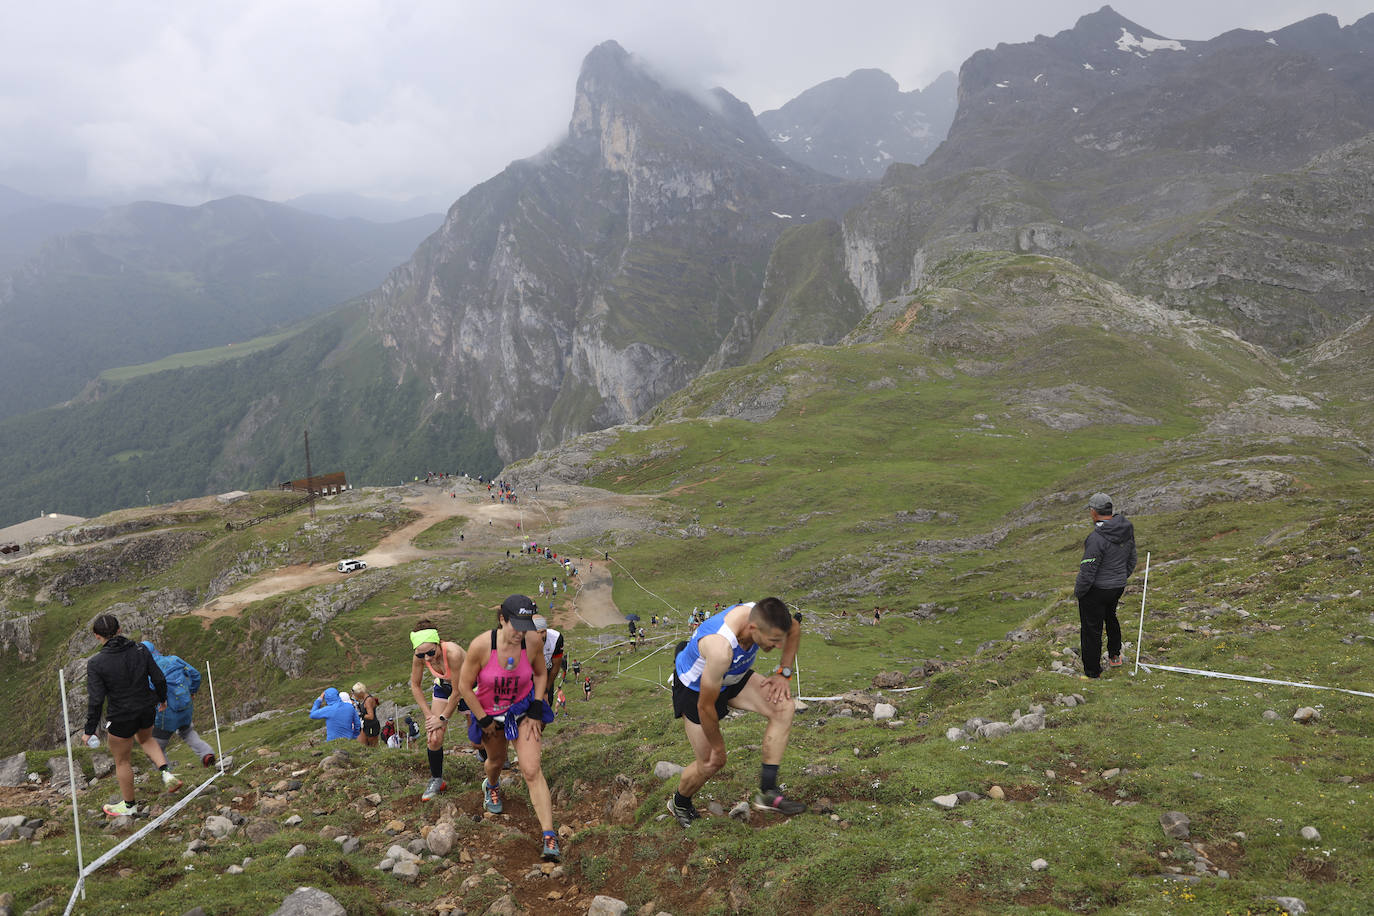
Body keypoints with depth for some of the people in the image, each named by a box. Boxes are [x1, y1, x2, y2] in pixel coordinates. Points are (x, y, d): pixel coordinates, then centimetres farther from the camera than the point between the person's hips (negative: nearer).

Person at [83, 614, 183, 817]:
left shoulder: (96, 663, -18)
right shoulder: (140, 650, -8)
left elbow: (95, 699, -17)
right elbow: (159, 678, 0)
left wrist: (90, 730, -7)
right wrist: (162, 698, 19)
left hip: (122, 718, -4)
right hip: (147, 710, 4)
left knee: (122, 761, 17)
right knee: (145, 739, 34)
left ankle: (128, 804, 34)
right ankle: (166, 772, 12)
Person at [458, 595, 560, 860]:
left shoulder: (534, 641, -21)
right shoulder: (481, 646, -28)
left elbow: (541, 674, 0)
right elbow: (465, 686, -14)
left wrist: (536, 710, -6)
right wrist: (483, 720, -8)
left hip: (523, 709, 0)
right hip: (489, 712, 0)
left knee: (532, 771, -13)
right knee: (496, 761, 25)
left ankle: (549, 837, -12)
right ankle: (491, 786, 64)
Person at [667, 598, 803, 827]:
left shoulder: (760, 615, -26)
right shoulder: (721, 648, -45)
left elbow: (794, 627, 1)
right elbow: (705, 707, -31)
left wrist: (784, 673, -8)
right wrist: (718, 747, -16)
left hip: (732, 677, 6)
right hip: (695, 687, -6)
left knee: (783, 707, -17)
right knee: (711, 763, 0)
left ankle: (768, 792, -8)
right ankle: (679, 803, 34)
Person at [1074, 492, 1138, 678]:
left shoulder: (1097, 538, -29)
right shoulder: (1126, 528, -4)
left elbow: (1088, 572, -24)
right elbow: (1131, 560, 10)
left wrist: (1078, 591, -8)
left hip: (1096, 590, -8)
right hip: (1118, 586, 8)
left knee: (1091, 630, 5)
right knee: (1110, 616, 33)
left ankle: (1092, 673, 14)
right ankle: (1114, 656, 49)